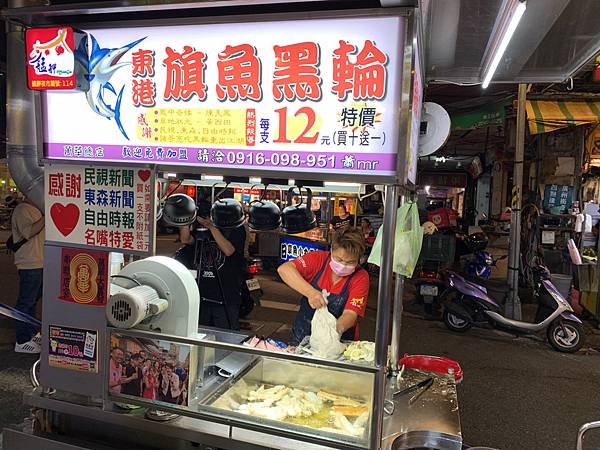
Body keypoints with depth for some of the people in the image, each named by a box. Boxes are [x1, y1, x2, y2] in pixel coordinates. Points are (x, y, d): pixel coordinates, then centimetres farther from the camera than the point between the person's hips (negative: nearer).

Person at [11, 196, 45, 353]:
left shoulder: (36, 209, 15)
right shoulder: (22, 209, -14)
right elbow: (29, 232, -27)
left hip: (39, 263, 10)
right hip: (29, 264, -10)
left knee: (32, 300, 19)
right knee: (26, 302, -3)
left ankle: (31, 333, 31)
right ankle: (22, 342, 4)